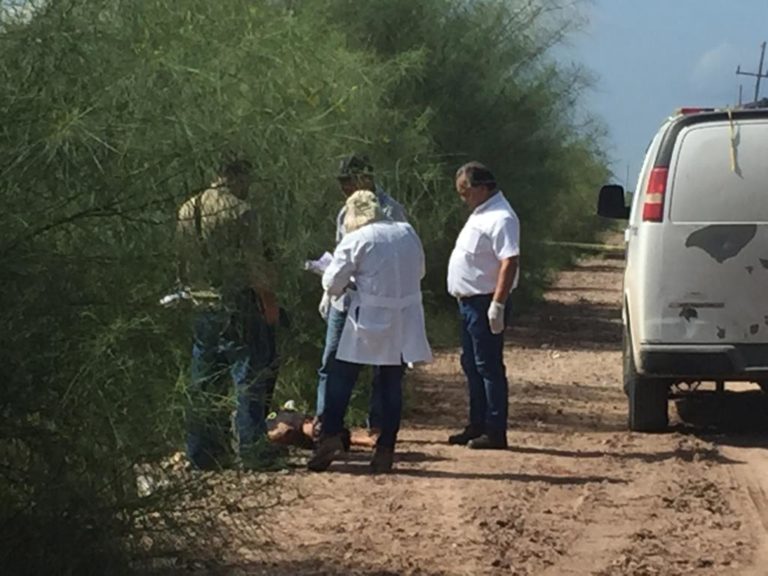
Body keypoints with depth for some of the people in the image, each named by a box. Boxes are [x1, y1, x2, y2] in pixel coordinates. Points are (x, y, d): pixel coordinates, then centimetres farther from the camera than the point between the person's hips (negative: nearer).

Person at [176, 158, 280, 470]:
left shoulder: (185, 212, 9)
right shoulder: (239, 211, -12)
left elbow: (182, 266, 14)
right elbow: (254, 262, -13)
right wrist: (269, 298, -4)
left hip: (203, 307, 6)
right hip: (238, 306, -6)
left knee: (204, 385, 12)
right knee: (250, 377, 0)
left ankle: (203, 452, 14)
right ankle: (251, 449, -1)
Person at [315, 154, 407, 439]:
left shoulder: (390, 212, -8)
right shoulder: (346, 212, 14)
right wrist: (328, 294, 18)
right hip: (343, 298, 6)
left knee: (383, 366, 3)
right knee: (331, 362, 3)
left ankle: (377, 425, 10)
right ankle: (322, 420, 7)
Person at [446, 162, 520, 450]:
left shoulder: (500, 219, -16)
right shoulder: (481, 214, 16)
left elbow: (510, 262, -23)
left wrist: (497, 305, -27)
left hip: (484, 302, -11)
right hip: (469, 302, 11)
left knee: (488, 366, -8)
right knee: (471, 364, 14)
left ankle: (495, 432, -5)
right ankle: (477, 426, 22)